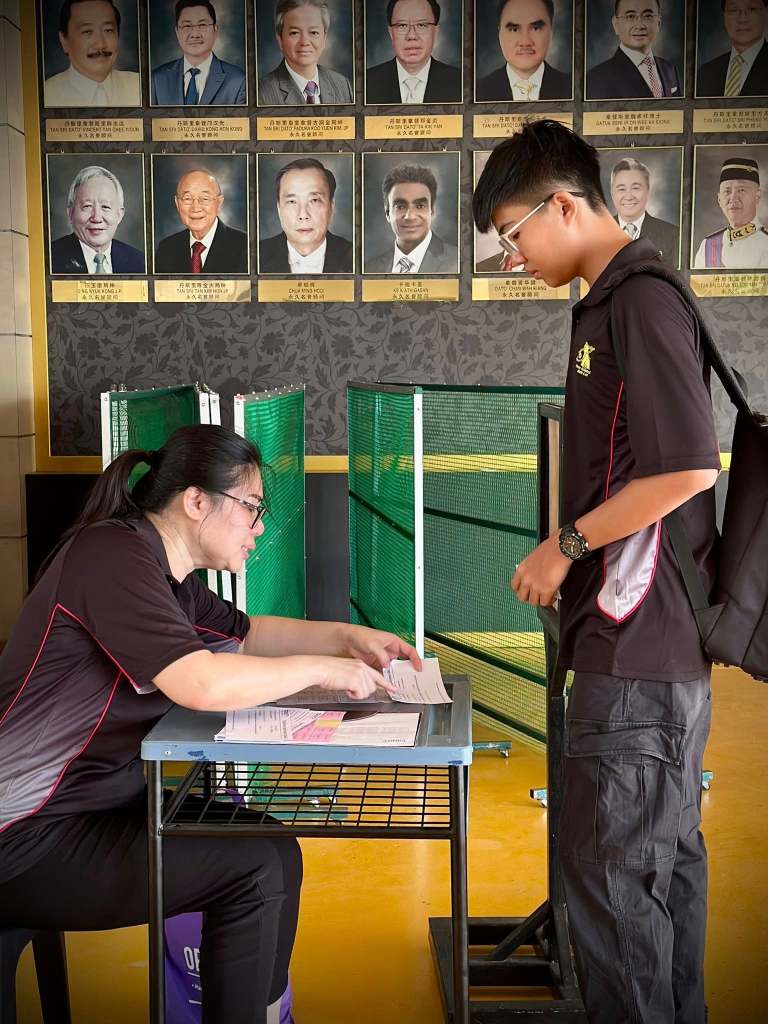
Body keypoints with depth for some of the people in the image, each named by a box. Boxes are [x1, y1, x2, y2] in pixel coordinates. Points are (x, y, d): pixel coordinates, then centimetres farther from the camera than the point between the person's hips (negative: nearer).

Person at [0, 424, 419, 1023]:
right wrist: (321, 669, -17)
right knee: (255, 867, -12)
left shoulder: (163, 569, 7)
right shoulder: (114, 554, -21)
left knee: (275, 852, 3)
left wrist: (347, 636, 10)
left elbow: (244, 634, 22)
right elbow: (202, 684, -32)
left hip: (99, 804, 9)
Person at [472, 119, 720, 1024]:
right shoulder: (615, 301, 15)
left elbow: (688, 469, -22)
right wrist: (574, 554, 14)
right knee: (665, 853, 19)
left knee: (607, 869, -1)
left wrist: (565, 544, -13)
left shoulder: (641, 301, -14)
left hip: (637, 643, -10)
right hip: (664, 642, 10)